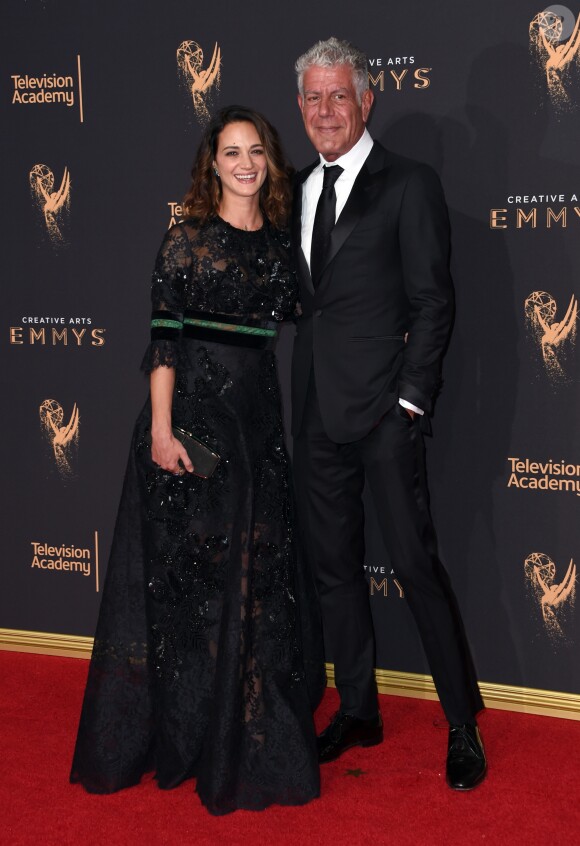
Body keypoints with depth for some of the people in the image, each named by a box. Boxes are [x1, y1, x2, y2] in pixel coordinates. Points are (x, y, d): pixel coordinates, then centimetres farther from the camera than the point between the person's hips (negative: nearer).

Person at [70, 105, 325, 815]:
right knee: (187, 574, 1)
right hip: (193, 413, -5)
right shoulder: (187, 240, -3)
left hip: (258, 419, 5)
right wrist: (160, 427, -15)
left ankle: (249, 734, 22)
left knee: (257, 576, 8)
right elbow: (162, 338, -8)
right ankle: (181, 735, 16)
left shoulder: (280, 243, 11)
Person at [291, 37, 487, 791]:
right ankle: (358, 711, 27)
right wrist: (298, 395, 8)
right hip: (316, 413, 6)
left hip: (383, 410, -6)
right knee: (333, 566, 13)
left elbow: (432, 302, -7)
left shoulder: (408, 185, -4)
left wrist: (409, 399, -13)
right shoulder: (296, 193, 14)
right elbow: (300, 301, 15)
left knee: (416, 565, -4)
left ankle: (463, 728, 9)